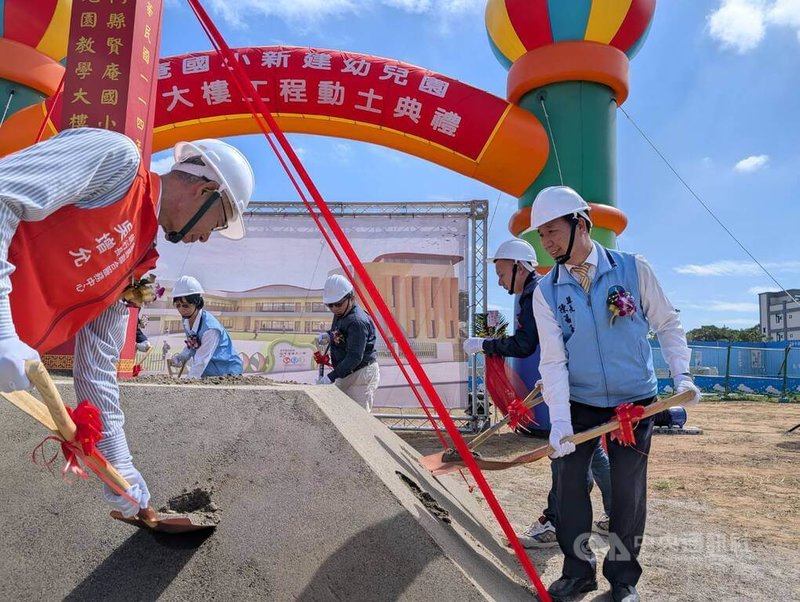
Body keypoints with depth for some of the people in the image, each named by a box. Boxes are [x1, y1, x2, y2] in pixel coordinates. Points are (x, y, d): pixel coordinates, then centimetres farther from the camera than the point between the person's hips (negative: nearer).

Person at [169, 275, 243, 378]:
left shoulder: (210, 328, -29)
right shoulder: (187, 321, -5)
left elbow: (201, 362, -26)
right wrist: (182, 356, -7)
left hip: (227, 373, -7)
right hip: (208, 373, 7)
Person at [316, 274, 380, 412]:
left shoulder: (357, 321, -23)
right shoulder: (340, 315, 8)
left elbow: (355, 357, -28)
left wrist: (331, 377, -31)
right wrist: (328, 335, 5)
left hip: (362, 374, -10)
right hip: (345, 374, 10)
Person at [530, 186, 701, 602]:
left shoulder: (634, 269, -9)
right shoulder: (546, 291, -7)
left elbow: (667, 325, 2)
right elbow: (552, 360, -12)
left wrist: (681, 374, -9)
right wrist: (559, 418, -22)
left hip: (635, 402, -1)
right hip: (579, 404, 2)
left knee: (627, 491, 5)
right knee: (569, 484, 3)